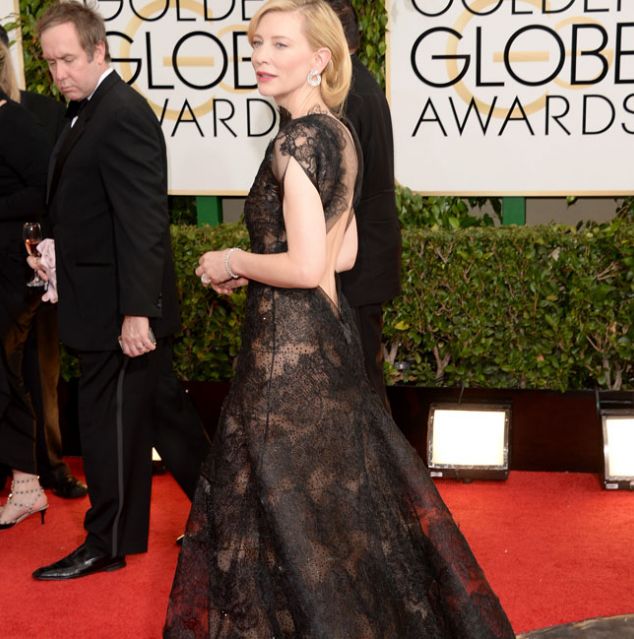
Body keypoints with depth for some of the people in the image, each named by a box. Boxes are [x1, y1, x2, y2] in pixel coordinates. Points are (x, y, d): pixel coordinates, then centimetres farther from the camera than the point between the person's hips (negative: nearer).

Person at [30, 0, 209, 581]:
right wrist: (61, 251, 8)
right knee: (161, 410, 17)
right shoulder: (93, 112, 12)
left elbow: (143, 221, -23)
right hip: (120, 303, 10)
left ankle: (108, 544, 17)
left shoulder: (122, 116, -18)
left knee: (111, 423, 2)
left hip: (117, 308, -10)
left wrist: (136, 311, -25)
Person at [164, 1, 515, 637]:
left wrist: (231, 262, -9)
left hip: (290, 344, -9)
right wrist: (248, 267, 11)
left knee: (291, 507, 4)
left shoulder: (296, 141, -19)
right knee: (343, 487, 20)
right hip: (331, 330, 10)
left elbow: (306, 267, -24)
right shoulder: (339, 134, 9)